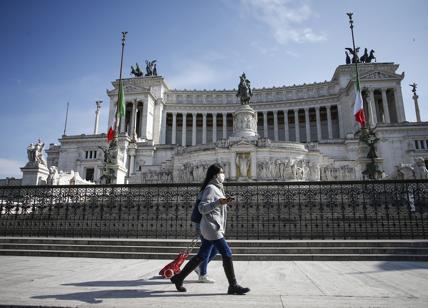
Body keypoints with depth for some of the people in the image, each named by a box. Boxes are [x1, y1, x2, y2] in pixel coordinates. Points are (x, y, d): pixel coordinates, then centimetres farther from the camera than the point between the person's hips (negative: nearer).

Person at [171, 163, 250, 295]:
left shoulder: (217, 188, 17)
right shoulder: (210, 188, -13)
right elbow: (202, 208, -22)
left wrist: (225, 202, 20)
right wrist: (219, 202, -31)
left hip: (215, 228, 10)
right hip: (211, 228, -10)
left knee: (202, 256, 14)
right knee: (227, 254, -6)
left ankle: (179, 278, 24)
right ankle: (233, 286, 4)